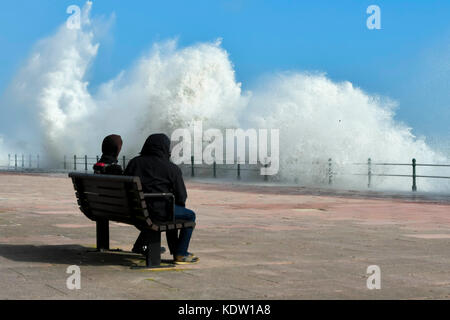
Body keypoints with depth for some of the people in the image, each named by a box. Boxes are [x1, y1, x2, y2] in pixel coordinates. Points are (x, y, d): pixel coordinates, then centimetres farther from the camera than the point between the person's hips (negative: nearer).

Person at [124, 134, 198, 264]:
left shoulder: (134, 162, 10)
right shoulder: (172, 168, -4)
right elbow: (181, 196, -1)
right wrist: (178, 207, 20)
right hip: (158, 209, -7)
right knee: (190, 215, 16)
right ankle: (180, 254, 13)